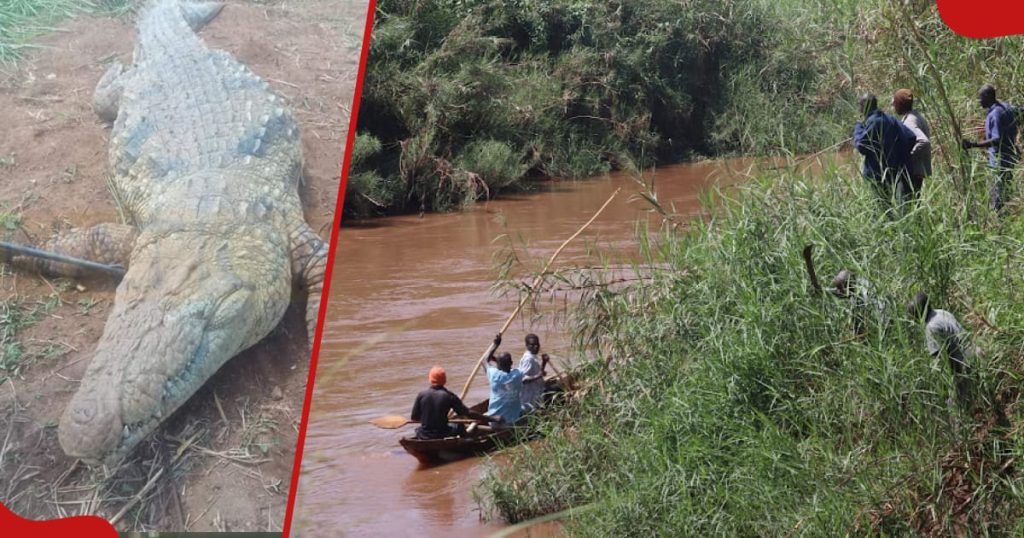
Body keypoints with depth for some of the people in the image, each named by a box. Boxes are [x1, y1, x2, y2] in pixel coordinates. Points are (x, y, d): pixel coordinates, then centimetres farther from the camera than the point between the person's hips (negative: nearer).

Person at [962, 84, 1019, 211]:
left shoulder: (994, 115, -21)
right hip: (1010, 156, 10)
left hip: (1000, 161, -10)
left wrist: (973, 145, -34)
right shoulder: (1005, 107, 9)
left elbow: (996, 140, -27)